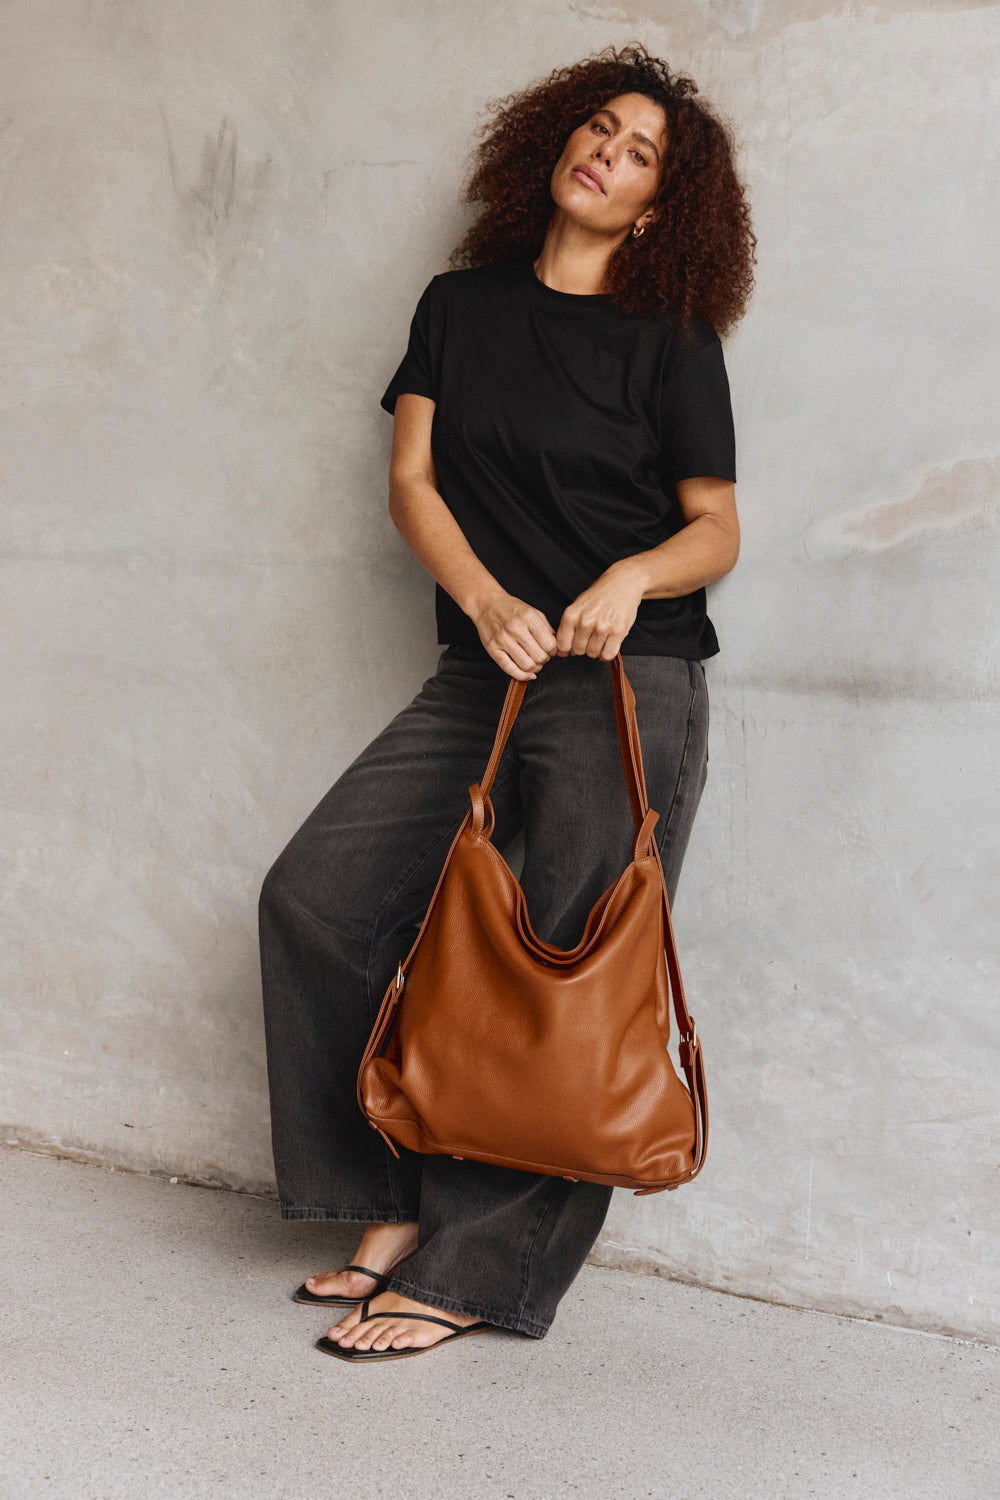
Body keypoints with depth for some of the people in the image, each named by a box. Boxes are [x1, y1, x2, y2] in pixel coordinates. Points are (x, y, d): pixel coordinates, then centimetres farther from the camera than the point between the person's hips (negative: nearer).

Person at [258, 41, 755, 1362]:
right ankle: (399, 1199, 5)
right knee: (316, 895, -5)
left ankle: (470, 1269, 3)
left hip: (632, 687, -4)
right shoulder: (461, 306, 11)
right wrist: (486, 602, -11)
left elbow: (717, 528, 2)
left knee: (573, 975, -6)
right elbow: (412, 479, 6)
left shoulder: (671, 345, 1)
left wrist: (632, 576, -20)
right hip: (483, 672, 5)